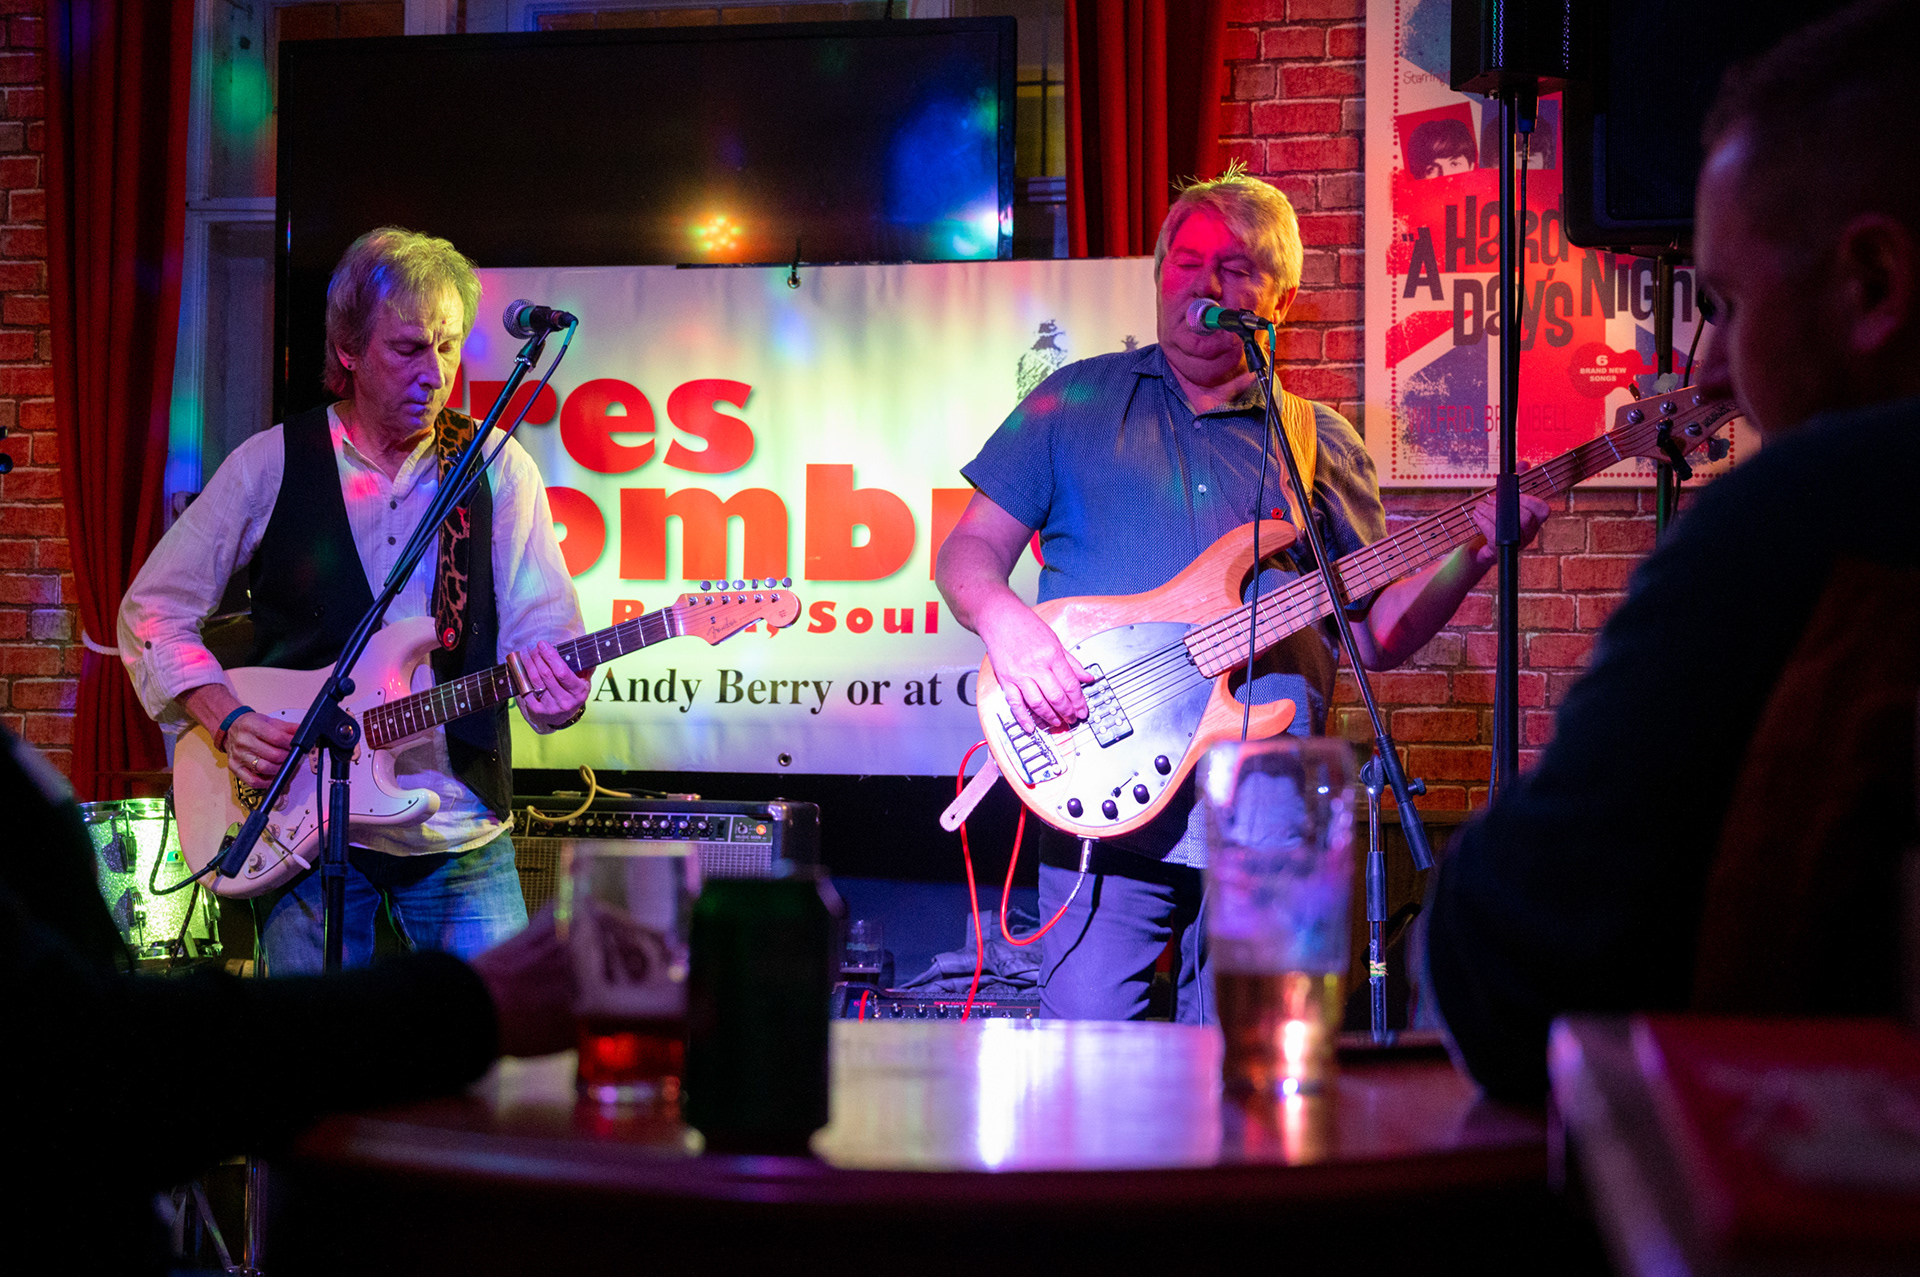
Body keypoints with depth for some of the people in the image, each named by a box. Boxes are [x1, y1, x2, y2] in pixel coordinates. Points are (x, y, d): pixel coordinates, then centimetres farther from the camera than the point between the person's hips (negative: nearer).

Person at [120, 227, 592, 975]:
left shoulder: (499, 470, 4)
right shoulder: (272, 465, 1)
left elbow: (546, 627, 0)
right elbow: (153, 610, 4)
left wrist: (554, 687, -24)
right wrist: (227, 720, -11)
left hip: (463, 835, 1)